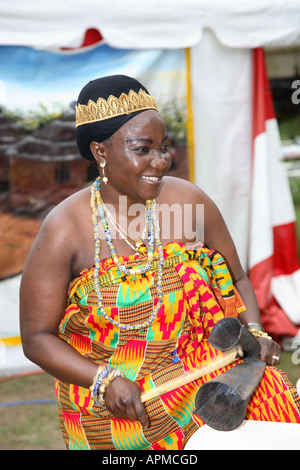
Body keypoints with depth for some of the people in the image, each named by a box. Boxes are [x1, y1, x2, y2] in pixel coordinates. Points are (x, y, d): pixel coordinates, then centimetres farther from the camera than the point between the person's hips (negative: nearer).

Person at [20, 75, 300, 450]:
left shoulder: (189, 201, 0)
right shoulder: (64, 231, -9)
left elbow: (235, 281, 12)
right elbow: (37, 338, -5)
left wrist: (254, 334, -7)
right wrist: (104, 381, -19)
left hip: (201, 366, 3)